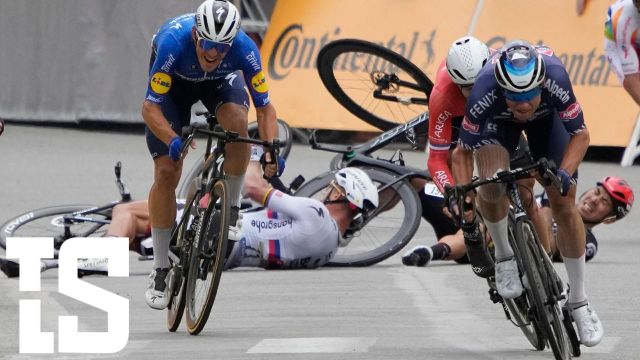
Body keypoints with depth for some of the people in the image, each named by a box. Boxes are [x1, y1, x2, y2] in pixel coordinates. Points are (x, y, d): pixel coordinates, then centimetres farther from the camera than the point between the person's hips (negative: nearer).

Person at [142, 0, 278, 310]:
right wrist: (173, 140, -55)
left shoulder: (243, 48, -35)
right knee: (166, 172, -12)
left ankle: (231, 207, -11)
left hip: (220, 80, 1)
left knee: (237, 121, -34)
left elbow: (264, 107, -27)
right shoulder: (174, 42, -41)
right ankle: (160, 269, 1)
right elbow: (150, 107, -37)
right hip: (173, 80, -1)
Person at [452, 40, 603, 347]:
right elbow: (463, 152, -26)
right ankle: (504, 258, 0)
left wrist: (564, 174, -43)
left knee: (564, 206, -6)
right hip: (498, 120, -1)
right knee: (492, 185, -29)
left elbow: (580, 135, -27)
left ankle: (578, 301, 10)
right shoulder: (484, 92, -41)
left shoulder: (555, 78, -42)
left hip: (547, 116, 1)